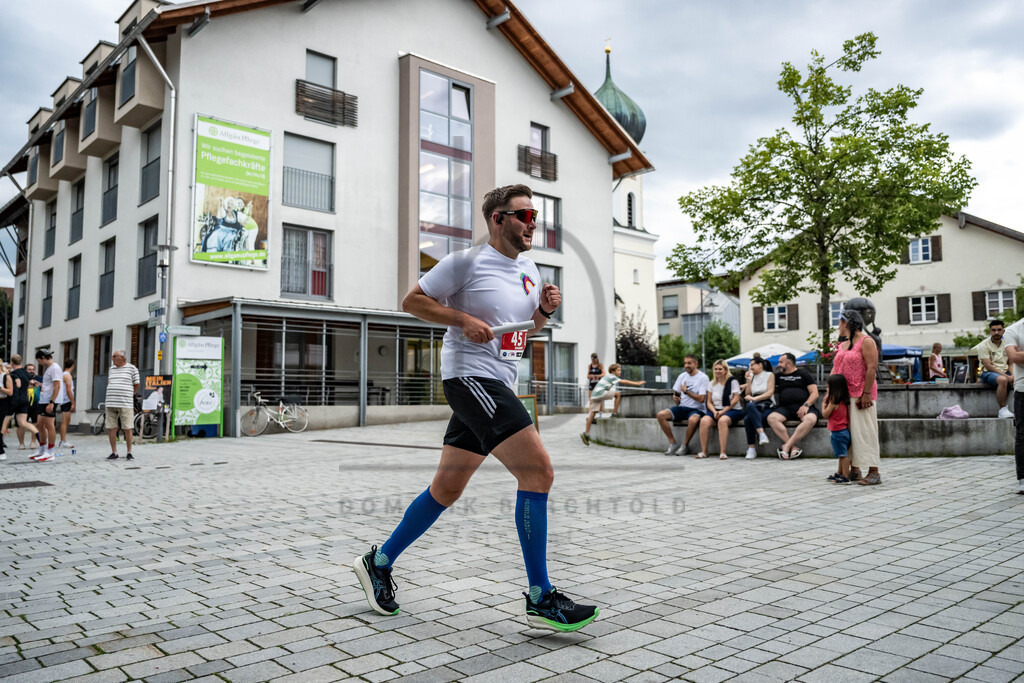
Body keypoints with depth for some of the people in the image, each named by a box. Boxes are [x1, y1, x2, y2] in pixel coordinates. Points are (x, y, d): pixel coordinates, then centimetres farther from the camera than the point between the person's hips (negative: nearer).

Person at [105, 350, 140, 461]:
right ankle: (114, 453, 11)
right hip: (110, 403, 5)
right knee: (111, 428, 3)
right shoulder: (111, 369, 16)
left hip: (125, 404, -5)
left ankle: (129, 453, 5)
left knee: (127, 429, -3)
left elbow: (136, 385, 7)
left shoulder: (132, 368, 2)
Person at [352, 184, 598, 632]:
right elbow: (412, 300, -4)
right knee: (538, 470, -16)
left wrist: (545, 310, 4)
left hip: (497, 386, 9)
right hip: (470, 376, -9)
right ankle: (540, 600, -7)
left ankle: (379, 562, 29)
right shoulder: (467, 261, -8)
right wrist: (463, 319, -15)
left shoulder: (529, 270, 15)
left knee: (447, 488, 13)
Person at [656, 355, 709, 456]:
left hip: (697, 409, -6)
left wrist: (686, 391, -15)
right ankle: (673, 443, -8)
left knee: (693, 420, -41)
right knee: (660, 415, -18)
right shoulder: (682, 376, 12)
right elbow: (675, 393, 16)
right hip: (682, 407, 6)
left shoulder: (703, 378, -6)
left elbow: (701, 399, -15)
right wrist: (675, 397, -8)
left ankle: (685, 445, -16)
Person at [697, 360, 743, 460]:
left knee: (722, 420, -38)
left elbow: (735, 399, -6)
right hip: (716, 410, 4)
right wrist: (714, 412, -7)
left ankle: (723, 452, -38)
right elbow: (709, 402, 14)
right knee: (704, 420, -28)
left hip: (732, 410, -4)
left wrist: (722, 411, -14)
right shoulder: (712, 384, 16)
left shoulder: (733, 381, 2)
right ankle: (703, 451, -25)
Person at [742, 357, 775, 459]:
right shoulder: (751, 377, 21)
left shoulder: (769, 375, 9)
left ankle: (752, 448, -36)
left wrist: (754, 398, -13)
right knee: (750, 406, -37)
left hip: (766, 407, -4)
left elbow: (770, 393, -3)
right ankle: (761, 433, -45)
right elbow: (747, 394, 17)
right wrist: (748, 381, 7)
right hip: (753, 406, 4)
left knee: (748, 418, -35)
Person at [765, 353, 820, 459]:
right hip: (785, 408, 3)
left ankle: (787, 445, -34)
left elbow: (814, 393, 5)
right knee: (771, 418, -31)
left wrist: (806, 405, -11)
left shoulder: (803, 374, 14)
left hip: (802, 407, -2)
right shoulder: (779, 376, 25)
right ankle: (794, 447, -31)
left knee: (811, 419, -37)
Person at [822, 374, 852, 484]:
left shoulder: (833, 402, -17)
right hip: (845, 430, 9)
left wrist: (823, 402, 0)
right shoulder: (845, 401, 8)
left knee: (843, 455, -6)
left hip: (838, 432, -9)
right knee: (842, 455, 18)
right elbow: (848, 416, 13)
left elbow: (825, 414, -8)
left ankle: (845, 477, -3)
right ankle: (839, 474, 29)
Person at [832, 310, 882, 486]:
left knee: (865, 431, -7)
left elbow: (872, 368, -13)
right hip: (844, 395, 8)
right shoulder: (842, 346, 18)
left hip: (860, 395, -8)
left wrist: (866, 393, -20)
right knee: (848, 432, 10)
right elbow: (835, 369, 17)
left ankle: (874, 473, -2)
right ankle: (854, 471, 18)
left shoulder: (866, 341, -6)